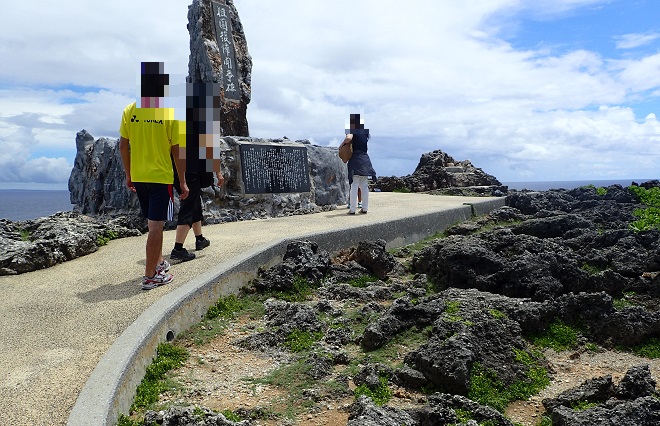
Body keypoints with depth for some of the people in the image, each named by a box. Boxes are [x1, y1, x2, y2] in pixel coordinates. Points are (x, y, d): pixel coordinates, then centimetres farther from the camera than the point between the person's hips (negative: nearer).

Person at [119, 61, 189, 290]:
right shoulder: (170, 112, -11)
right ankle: (150, 276, 5)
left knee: (153, 223, 21)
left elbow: (123, 145, 5)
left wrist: (128, 175, 16)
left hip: (138, 177, 5)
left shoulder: (130, 110, 1)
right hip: (161, 177, -5)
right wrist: (183, 182, -3)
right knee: (156, 225, 0)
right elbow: (177, 150, -10)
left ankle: (158, 262, 35)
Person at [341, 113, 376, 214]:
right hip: (365, 159, 6)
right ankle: (365, 208, 12)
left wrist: (342, 144, -10)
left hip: (356, 159, -6)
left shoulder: (353, 131, -8)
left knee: (354, 186, -5)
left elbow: (348, 138, -27)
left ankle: (352, 209, -5)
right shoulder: (365, 132, 11)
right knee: (364, 186, 9)